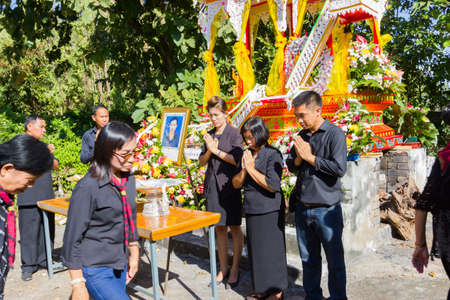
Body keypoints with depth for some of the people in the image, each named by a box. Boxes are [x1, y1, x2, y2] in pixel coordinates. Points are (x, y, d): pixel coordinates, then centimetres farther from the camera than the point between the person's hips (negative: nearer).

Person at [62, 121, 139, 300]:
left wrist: (134, 254, 17)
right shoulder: (88, 187, -20)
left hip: (120, 265, 6)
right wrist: (78, 285, -12)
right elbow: (73, 237, -15)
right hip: (95, 269, -6)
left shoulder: (128, 178, 1)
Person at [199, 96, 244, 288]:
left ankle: (235, 270, 15)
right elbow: (202, 161, 10)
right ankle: (223, 268, 22)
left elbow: (237, 160, -13)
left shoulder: (234, 133, -5)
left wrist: (216, 150, -12)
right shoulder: (209, 135, 11)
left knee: (234, 228, 4)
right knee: (219, 228, 11)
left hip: (229, 185, -5)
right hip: (212, 185, 5)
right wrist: (209, 151, -9)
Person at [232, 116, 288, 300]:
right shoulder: (247, 155, 7)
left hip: (270, 211, -6)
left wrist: (252, 169, -17)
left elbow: (272, 185, -22)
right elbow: (236, 184, 8)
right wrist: (243, 170, -11)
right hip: (252, 210, 7)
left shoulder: (273, 155, -12)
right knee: (256, 250, 14)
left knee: (271, 249, 4)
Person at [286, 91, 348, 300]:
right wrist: (298, 158, -6)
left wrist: (309, 157, -13)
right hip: (302, 208, 6)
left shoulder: (334, 134, -8)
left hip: (326, 209, -5)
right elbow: (291, 167, 15)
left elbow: (339, 168, -19)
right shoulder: (301, 136, 10)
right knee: (308, 258, 17)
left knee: (335, 259, 8)